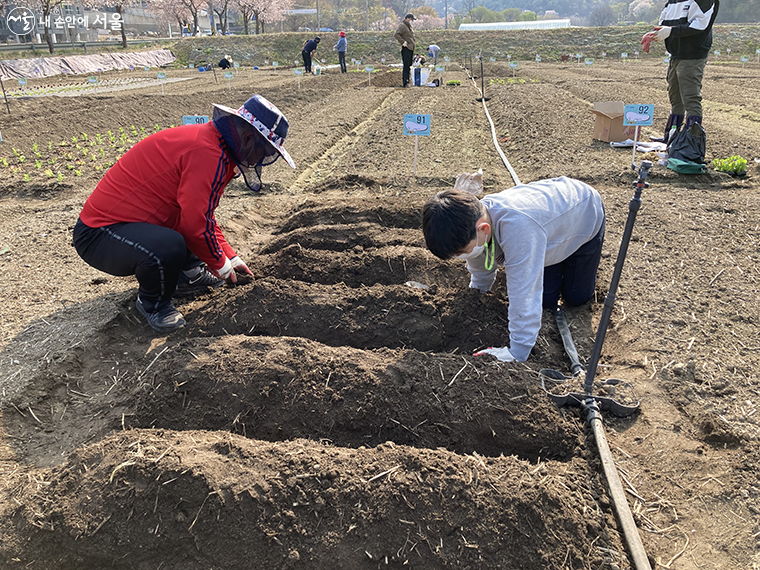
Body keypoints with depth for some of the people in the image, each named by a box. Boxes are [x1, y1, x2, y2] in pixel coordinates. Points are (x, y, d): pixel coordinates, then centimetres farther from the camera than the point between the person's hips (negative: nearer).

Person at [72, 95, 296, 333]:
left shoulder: (206, 137, 9)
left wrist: (230, 257, 19)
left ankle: (188, 274, 17)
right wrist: (221, 265, -6)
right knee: (169, 247, -38)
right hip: (99, 235, -10)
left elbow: (203, 214, 19)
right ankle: (151, 302, -7)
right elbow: (196, 224, -23)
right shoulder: (208, 153, -24)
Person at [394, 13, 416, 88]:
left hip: (411, 48, 9)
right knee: (406, 65, -12)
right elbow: (396, 35, -17)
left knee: (409, 65, 8)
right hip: (406, 48, -9)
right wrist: (403, 42, -19)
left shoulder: (409, 26, 22)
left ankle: (407, 81, 12)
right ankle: (405, 83, -13)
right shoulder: (402, 26, -6)